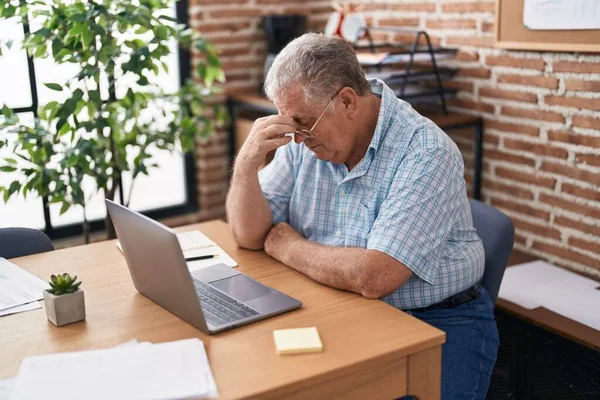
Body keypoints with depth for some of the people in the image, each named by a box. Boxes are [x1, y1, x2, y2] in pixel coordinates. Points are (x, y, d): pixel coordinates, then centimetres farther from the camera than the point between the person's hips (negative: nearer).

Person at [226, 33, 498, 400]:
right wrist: (248, 160, -16)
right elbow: (250, 236, 1)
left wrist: (289, 247, -13)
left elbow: (372, 277, -29)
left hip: (438, 323, -4)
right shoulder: (303, 140, 0)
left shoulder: (425, 151, -20)